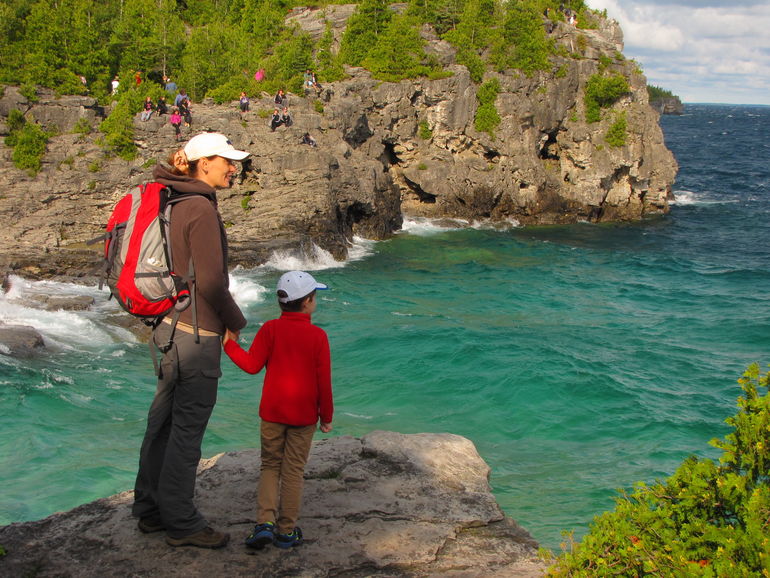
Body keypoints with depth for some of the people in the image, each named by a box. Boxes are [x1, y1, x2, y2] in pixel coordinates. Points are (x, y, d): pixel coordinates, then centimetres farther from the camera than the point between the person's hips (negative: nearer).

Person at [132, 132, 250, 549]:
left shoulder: (174, 204, 11)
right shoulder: (201, 209, -17)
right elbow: (211, 282, -21)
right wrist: (235, 322, -5)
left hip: (168, 325, 10)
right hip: (196, 332, -10)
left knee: (163, 421, 16)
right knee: (188, 429, 0)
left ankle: (151, 510, 28)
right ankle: (181, 523, 11)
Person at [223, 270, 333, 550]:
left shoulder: (270, 329, -4)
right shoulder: (318, 335, -7)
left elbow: (252, 365, -9)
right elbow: (324, 381, -6)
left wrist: (230, 344, 5)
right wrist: (326, 416, 5)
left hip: (272, 412, 1)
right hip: (304, 415, -1)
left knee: (270, 466, 13)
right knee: (293, 471, 7)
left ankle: (265, 522, -1)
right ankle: (287, 531, 12)